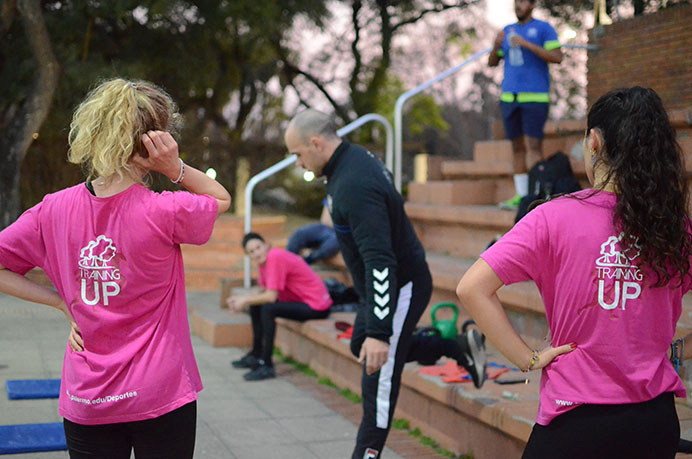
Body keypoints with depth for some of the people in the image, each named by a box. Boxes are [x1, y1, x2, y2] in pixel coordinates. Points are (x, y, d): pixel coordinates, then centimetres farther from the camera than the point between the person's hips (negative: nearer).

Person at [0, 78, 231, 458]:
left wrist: (63, 303, 2)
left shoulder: (54, 210, -6)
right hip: (161, 398, -3)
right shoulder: (164, 212, -16)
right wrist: (175, 168, -11)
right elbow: (221, 199, 5)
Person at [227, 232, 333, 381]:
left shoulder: (275, 257, -22)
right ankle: (256, 354, 24)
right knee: (255, 306, 15)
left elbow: (271, 296, -23)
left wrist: (245, 300, -11)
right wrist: (242, 298, -1)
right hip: (300, 300, 11)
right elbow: (264, 292, 13)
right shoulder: (264, 260, 7)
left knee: (267, 309, -27)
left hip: (316, 307, -10)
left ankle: (266, 365, -21)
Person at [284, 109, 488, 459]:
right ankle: (459, 348, 27)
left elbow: (380, 261, -35)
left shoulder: (355, 187, -31)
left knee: (379, 375, -1)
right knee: (362, 347, 26)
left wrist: (379, 332, -35)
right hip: (379, 286, 11)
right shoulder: (354, 159, 1)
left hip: (399, 288, -11)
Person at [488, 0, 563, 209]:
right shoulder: (507, 31, 18)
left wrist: (527, 44, -16)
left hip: (535, 97, -5)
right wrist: (496, 46, -3)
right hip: (509, 96, 5)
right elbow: (492, 62, 18)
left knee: (534, 145, -10)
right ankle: (520, 195, 10)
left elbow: (557, 57, -10)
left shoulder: (543, 28, 2)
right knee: (517, 146, 6)